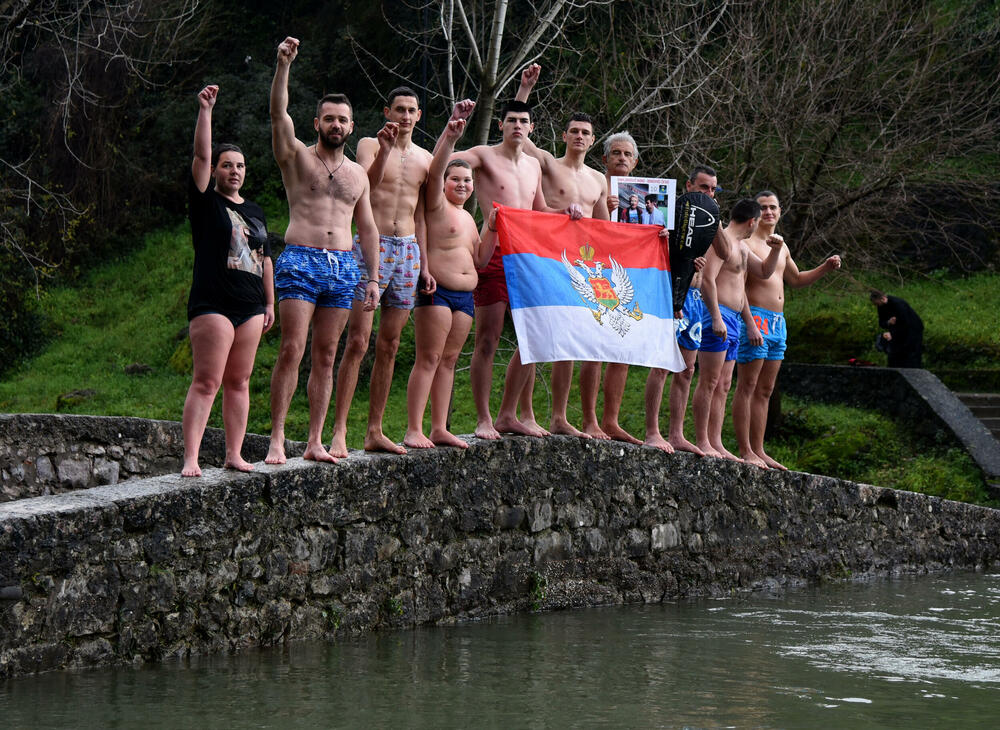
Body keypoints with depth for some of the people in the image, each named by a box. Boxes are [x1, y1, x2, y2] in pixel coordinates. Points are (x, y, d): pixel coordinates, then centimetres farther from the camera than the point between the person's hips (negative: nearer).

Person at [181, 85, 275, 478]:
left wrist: (270, 303, 20)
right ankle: (191, 459, -16)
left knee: (238, 382, 6)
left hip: (250, 306, 6)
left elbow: (265, 259, 23)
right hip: (212, 304, -6)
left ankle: (234, 454, 9)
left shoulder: (254, 211, 18)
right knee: (206, 382, -12)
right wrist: (205, 110, -16)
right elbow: (201, 155, -11)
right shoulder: (207, 202, 1)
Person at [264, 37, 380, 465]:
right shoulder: (297, 157, 4)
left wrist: (373, 277, 13)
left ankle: (315, 442, 5)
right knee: (291, 351, -12)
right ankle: (276, 440, -11)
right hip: (300, 261, -4)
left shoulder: (357, 174, 18)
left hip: (343, 267, 4)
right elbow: (279, 114, -12)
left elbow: (367, 228, 20)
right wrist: (283, 65, -25)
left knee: (326, 357, 4)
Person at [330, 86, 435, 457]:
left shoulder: (424, 159, 14)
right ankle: (339, 432, -13)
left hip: (408, 251, 5)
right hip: (372, 246, -5)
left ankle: (375, 431, 10)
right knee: (357, 343, -12)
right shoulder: (369, 145, 0)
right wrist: (384, 150, -33)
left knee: (389, 346, 6)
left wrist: (424, 266, 16)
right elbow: (366, 186, -20)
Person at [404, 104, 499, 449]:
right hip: (436, 291, -8)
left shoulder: (466, 217, 21)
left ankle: (439, 428, 10)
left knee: (449, 360, 7)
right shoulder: (437, 205, -1)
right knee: (428, 358, -10)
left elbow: (479, 259, 25)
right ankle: (414, 430, -13)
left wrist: (491, 229, 12)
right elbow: (435, 169, -18)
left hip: (464, 295, 8)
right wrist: (452, 132, -27)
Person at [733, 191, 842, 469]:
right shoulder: (747, 243, -7)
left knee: (765, 390, 10)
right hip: (755, 318, -9)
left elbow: (795, 279, 33)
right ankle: (745, 451, -8)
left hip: (777, 322, 9)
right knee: (747, 387, -7)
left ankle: (758, 450, 13)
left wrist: (825, 268, 20)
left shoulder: (780, 246, 19)